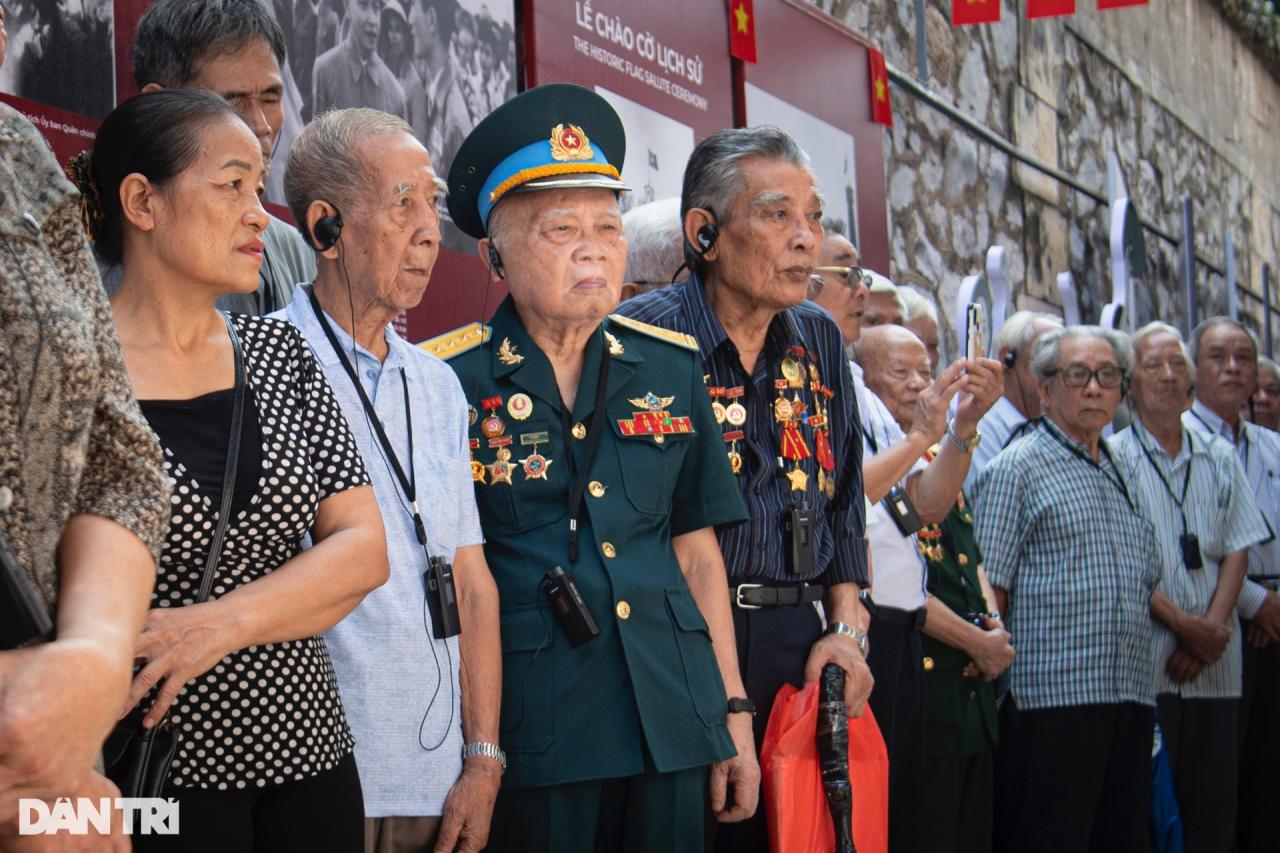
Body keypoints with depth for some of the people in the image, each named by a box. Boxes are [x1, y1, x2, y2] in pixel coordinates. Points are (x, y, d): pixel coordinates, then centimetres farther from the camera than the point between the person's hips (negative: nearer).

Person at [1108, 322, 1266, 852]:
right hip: (1145, 662, -4)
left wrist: (1212, 629, -7)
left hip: (1215, 666, 4)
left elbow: (1237, 550, 8)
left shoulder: (1220, 460, 14)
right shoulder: (1113, 457, 0)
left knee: (1215, 809, 5)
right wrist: (1183, 623, -13)